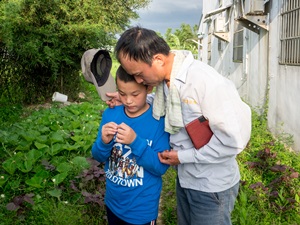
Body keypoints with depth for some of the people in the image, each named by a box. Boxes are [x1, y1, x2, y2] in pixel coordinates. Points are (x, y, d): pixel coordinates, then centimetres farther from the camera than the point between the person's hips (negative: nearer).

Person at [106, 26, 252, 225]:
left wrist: (183, 156, -19)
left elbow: (234, 140, -28)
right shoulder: (165, 80, -6)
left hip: (212, 187, -7)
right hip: (184, 179, 7)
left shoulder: (206, 82, -30)